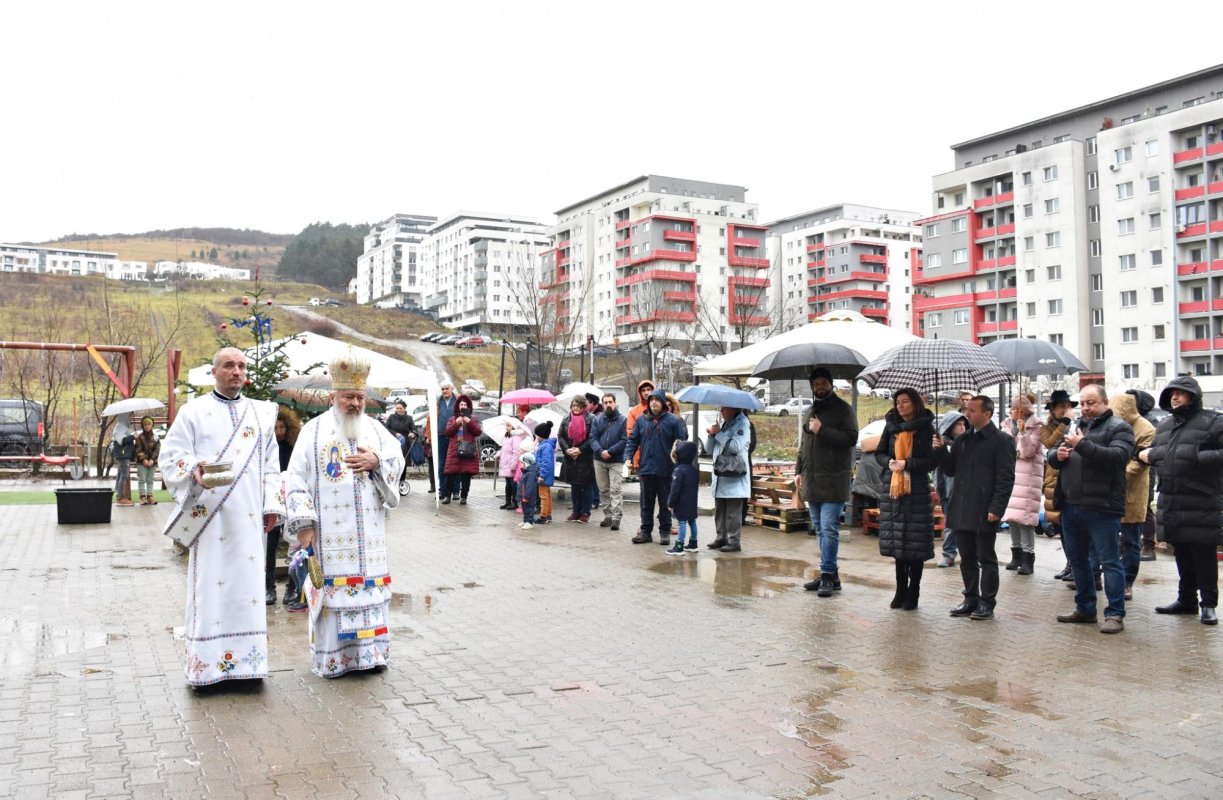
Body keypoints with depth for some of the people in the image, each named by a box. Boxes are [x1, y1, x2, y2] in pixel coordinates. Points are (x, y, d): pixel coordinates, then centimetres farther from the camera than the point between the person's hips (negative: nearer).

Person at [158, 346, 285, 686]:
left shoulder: (262, 413, 15)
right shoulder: (194, 411, 6)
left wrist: (271, 505, 7)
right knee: (210, 585, -4)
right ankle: (207, 661, 3)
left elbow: (271, 464, 15)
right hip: (208, 515, -3)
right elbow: (171, 455, 0)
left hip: (248, 518, 3)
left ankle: (246, 658, 10)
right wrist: (194, 469, -21)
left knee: (248, 582, 3)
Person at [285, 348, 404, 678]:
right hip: (329, 531, -3)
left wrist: (377, 461, -13)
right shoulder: (314, 430, 2)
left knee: (369, 585, 5)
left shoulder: (375, 429, 13)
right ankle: (332, 655, 7)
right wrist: (303, 523, -10)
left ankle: (368, 651, 14)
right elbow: (298, 477, -3)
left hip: (367, 530, 3)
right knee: (332, 586, -3)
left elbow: (398, 459, 9)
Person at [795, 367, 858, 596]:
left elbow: (851, 438, -16)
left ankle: (827, 575, -9)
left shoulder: (843, 409, -3)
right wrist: (799, 471, 18)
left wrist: (822, 430, -18)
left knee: (829, 529, -11)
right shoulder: (810, 411, 19)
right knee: (821, 530, 10)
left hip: (834, 481, -8)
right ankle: (831, 575, 17)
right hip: (812, 480, 8)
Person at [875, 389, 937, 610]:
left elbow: (932, 461, -7)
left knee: (916, 544, -1)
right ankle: (901, 591, 18)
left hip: (917, 491, -4)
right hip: (893, 489, 4)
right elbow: (879, 453, 13)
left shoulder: (926, 428, -3)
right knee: (896, 542, 8)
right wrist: (889, 462, -7)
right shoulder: (891, 426, 9)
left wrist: (907, 464, -17)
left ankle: (913, 594, 9)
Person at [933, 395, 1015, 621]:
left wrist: (996, 509, -18)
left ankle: (987, 603, 11)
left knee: (986, 559, 3)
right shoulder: (962, 440, 15)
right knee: (967, 559, 13)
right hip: (961, 510, 7)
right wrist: (941, 450, 0)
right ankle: (971, 599, 22)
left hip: (984, 513, -7)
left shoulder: (1001, 441, -6)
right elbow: (950, 469, 18)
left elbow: (1006, 479, -11)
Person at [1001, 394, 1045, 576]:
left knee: (1024, 517, -11)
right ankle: (1016, 555, 16)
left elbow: (1028, 452, -11)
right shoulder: (1008, 425, 14)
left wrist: (1022, 431, -21)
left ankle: (1027, 558, -6)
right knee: (1011, 516, 6)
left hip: (1028, 477, -6)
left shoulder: (1036, 427, -3)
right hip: (1010, 474, 6)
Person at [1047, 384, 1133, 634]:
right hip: (1071, 506, 7)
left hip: (1101, 508, -7)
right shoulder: (1075, 427, 17)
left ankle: (1115, 614, 4)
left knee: (1110, 562, -2)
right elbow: (1053, 459, 20)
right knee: (1077, 559, 15)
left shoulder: (1119, 428, -3)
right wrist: (1057, 456, -3)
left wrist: (1082, 445, -23)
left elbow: (1118, 456, -21)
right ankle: (1084, 609, 26)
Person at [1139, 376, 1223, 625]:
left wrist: (1198, 457, -20)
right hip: (1171, 502, 7)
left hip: (1201, 505, -6)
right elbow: (1154, 453, 27)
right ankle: (1186, 599, 25)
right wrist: (1147, 455, 7)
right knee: (1182, 555, 15)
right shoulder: (1164, 425, 16)